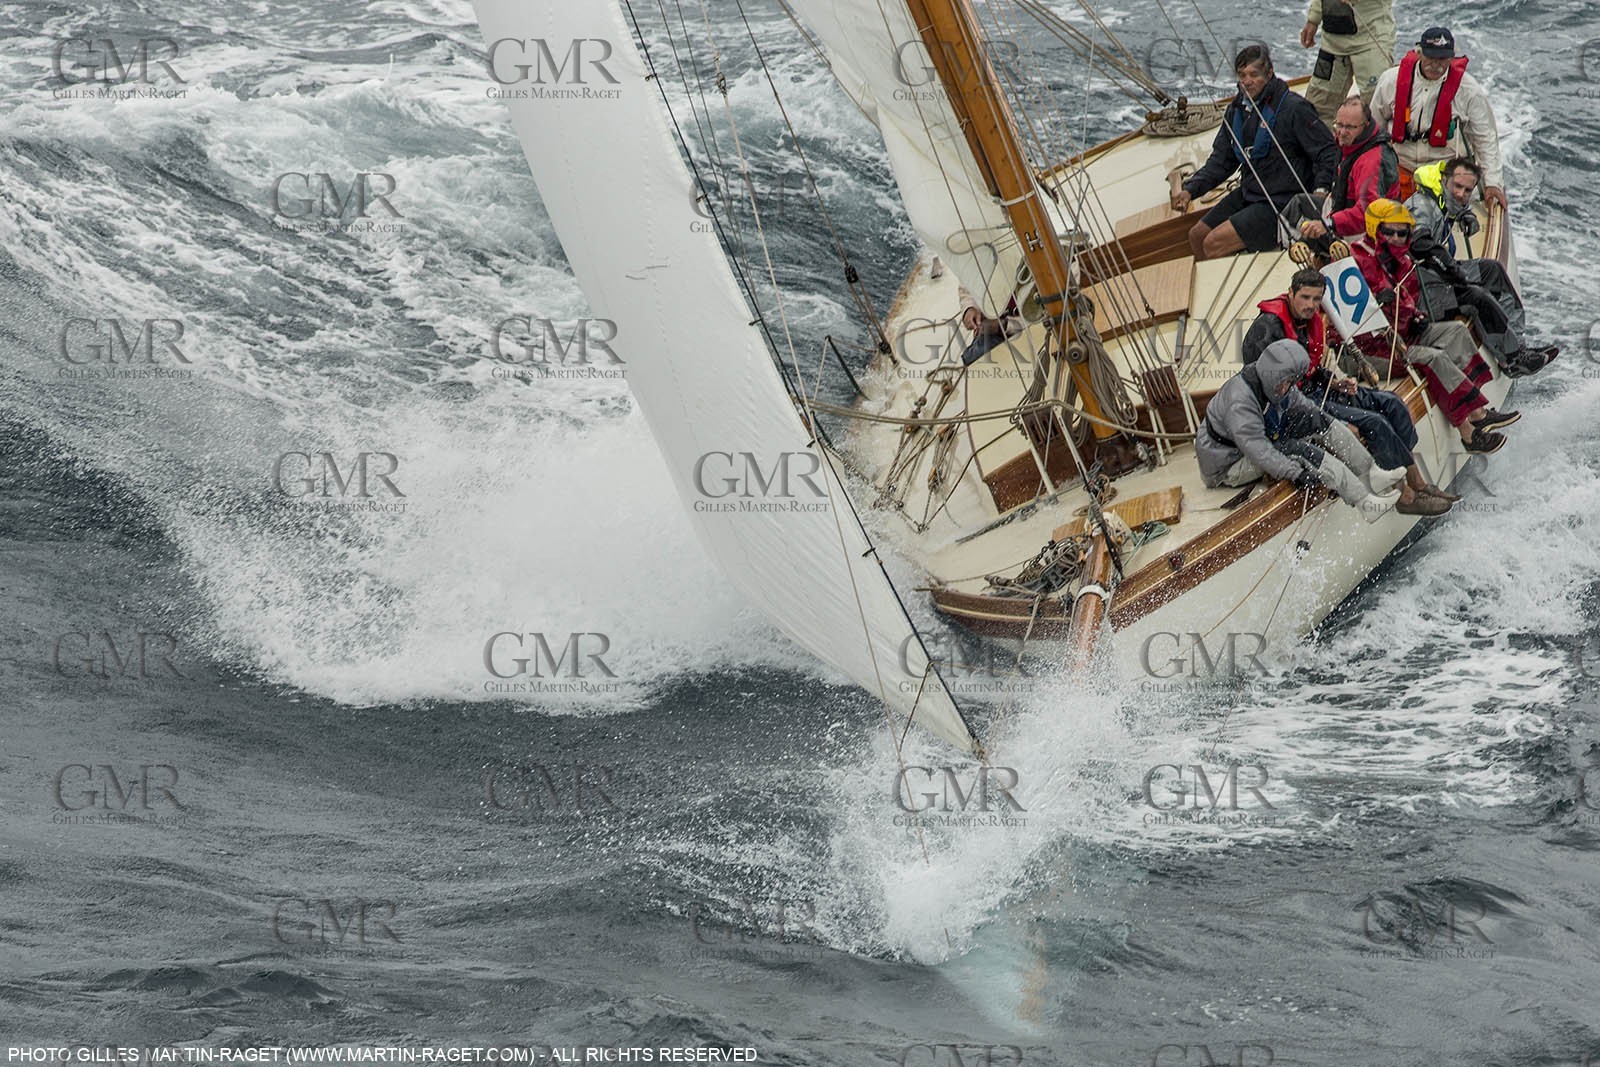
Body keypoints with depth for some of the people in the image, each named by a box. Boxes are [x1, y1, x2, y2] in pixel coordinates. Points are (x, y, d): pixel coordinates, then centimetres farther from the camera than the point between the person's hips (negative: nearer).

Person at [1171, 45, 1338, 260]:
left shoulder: (1293, 108, -15)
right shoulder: (1237, 109, 8)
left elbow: (1328, 150, -13)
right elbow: (1221, 161, 13)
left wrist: (1320, 190, -27)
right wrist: (1190, 190, -1)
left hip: (1281, 203, -8)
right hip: (1247, 194, 8)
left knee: (1214, 243, -17)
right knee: (1197, 236, 10)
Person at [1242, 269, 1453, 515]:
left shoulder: (1312, 321, 9)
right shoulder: (1267, 327, -19)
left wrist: (1332, 382, 0)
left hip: (1314, 390, 10)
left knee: (1392, 404, 3)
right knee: (1373, 422, -20)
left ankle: (1417, 482, 4)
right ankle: (1406, 496, -13)